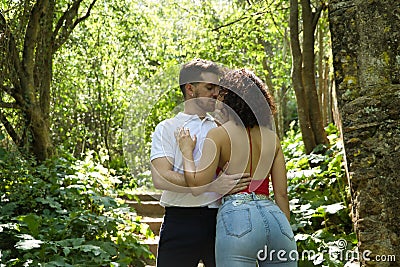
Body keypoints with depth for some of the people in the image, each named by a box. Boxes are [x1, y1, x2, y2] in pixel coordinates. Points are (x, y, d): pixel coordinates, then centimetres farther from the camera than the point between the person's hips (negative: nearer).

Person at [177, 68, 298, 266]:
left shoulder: (218, 135, 1)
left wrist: (186, 150, 8)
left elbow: (198, 187, -6)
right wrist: (286, 233, 22)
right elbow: (281, 194, 13)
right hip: (275, 218, 5)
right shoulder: (272, 137, 14)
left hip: (236, 215, -4)